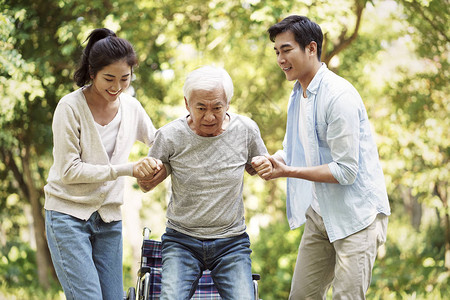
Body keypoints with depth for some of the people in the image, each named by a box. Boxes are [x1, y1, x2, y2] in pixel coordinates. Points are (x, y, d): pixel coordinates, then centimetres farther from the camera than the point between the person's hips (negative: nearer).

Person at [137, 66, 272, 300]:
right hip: (181, 241, -1)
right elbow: (147, 186, 5)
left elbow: (257, 166, 17)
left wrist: (266, 167, -7)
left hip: (231, 243, 1)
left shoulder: (247, 130, -4)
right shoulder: (170, 136, -8)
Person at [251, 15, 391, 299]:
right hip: (320, 213, 9)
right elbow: (294, 149, 18)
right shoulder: (298, 94, 10)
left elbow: (346, 171, -22)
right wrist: (268, 161, -3)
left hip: (357, 214, -9)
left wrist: (289, 171, -21)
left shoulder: (339, 96, -19)